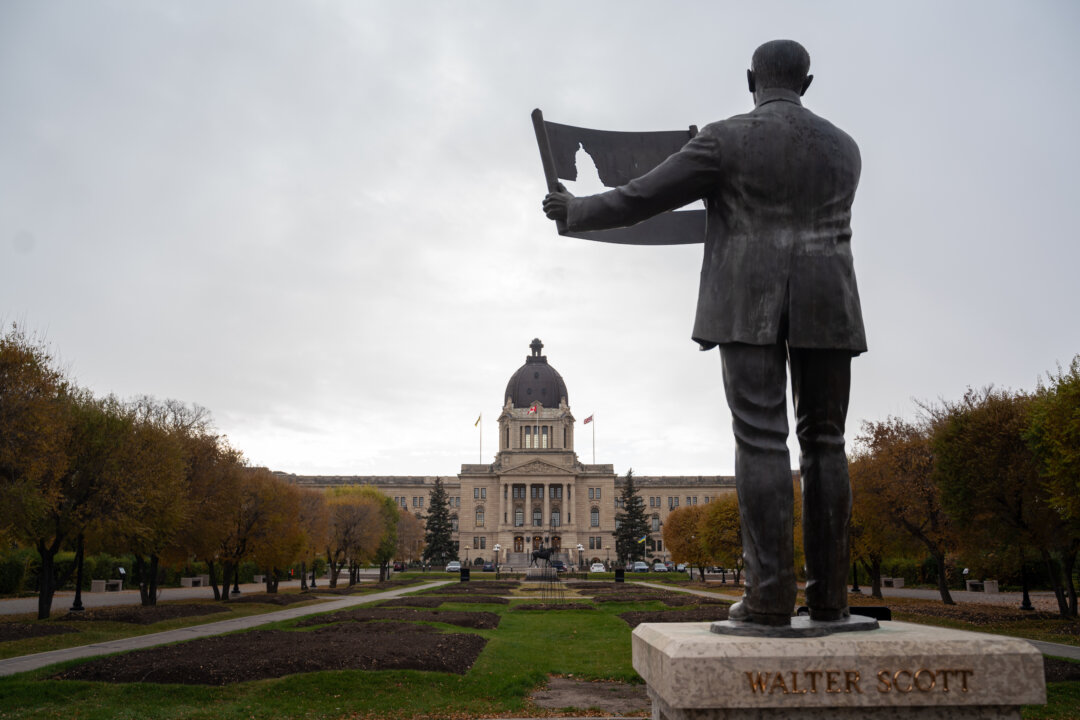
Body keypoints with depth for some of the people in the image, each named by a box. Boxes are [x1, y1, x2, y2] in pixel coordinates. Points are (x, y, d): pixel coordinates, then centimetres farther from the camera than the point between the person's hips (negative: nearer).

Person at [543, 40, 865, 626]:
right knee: (822, 442, 3)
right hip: (826, 308, 4)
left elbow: (640, 198, 2)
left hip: (750, 304, -3)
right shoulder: (843, 148, 15)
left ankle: (770, 595, -11)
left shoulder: (726, 139, 0)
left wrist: (575, 211, 17)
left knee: (761, 442, -7)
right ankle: (828, 595, 1)